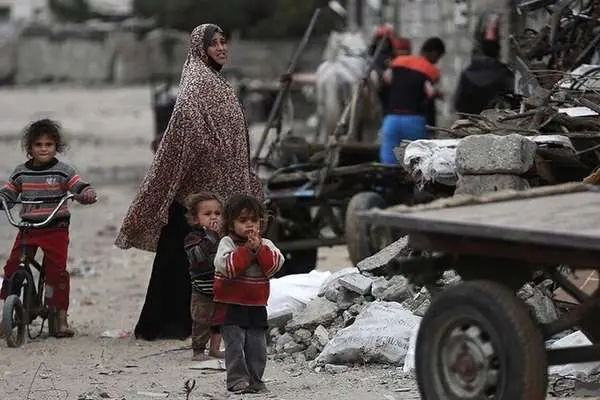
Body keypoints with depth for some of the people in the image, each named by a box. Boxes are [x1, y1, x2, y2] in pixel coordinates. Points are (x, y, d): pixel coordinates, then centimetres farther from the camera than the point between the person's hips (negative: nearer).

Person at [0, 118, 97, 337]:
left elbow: (82, 187, -6)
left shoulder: (63, 171, -2)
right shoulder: (21, 173, 7)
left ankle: (61, 318, 2)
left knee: (56, 270, -6)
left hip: (56, 229, -3)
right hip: (27, 228, 3)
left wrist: (87, 194, -28)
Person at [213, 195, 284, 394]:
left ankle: (254, 380, 14)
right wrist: (247, 249, -24)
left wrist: (259, 248, -20)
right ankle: (237, 379, -3)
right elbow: (226, 266, -21)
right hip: (230, 305, -4)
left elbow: (275, 264, -9)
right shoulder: (227, 242, -5)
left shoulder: (266, 245, 7)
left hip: (256, 306, 4)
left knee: (257, 345, 5)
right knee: (235, 343, -8)